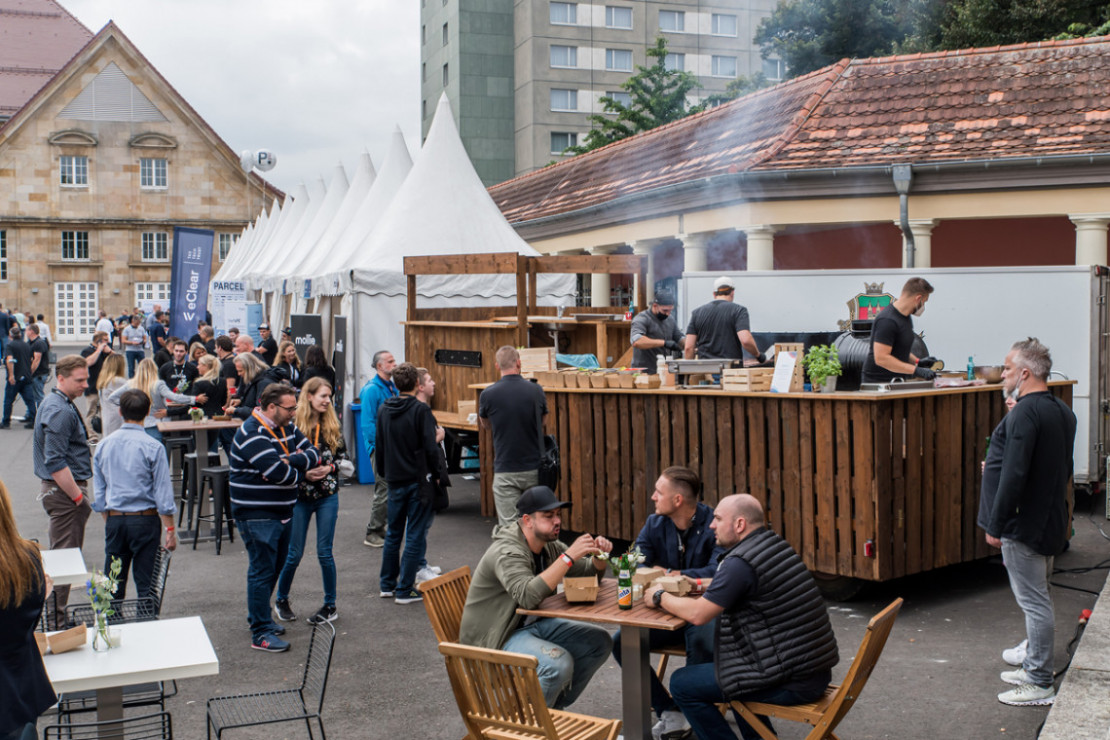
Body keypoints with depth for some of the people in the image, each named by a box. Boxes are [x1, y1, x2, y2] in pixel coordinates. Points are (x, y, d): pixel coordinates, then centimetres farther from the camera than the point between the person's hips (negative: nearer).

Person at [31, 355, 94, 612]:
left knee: (59, 552, 17)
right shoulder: (59, 412, -20)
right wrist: (79, 497, -20)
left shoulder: (54, 402, 13)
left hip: (57, 490, 11)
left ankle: (54, 609, 26)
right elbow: (55, 463, -25)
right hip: (64, 491, -11)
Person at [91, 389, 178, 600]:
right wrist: (170, 529, -3)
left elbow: (98, 492, 10)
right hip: (145, 520, -4)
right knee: (146, 585, 2)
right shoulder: (153, 448, -10)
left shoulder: (104, 446, 3)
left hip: (114, 520, 4)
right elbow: (163, 494, -10)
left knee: (113, 586, 11)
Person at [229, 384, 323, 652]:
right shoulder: (252, 434, -20)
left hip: (280, 512, 9)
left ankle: (259, 617, 35)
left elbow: (313, 453, 3)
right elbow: (278, 473, -29)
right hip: (257, 516, -9)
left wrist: (294, 461, -18)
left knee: (274, 567, 19)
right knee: (262, 571, -5)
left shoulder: (286, 428, 9)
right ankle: (261, 634, 2)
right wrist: (305, 475, -11)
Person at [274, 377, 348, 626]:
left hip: (327, 496, 2)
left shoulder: (333, 425, 4)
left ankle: (330, 606, 16)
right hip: (300, 496, -2)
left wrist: (329, 468, -7)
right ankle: (281, 600, 27)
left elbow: (343, 456, 10)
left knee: (324, 552, 4)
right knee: (294, 554, 5)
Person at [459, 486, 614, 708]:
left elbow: (589, 572, 17)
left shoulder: (548, 546, 6)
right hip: (499, 638, -9)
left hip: (532, 624, 9)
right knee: (559, 663, -31)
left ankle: (553, 708, 13)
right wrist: (569, 557, -38)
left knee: (598, 642, 1)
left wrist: (598, 556, -8)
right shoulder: (506, 552, -23)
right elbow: (528, 596, -40)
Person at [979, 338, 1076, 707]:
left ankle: (1039, 683, 4)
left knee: (1033, 600, -3)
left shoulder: (1024, 413, -21)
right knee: (1037, 596, 22)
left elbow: (1014, 475, -25)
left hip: (1025, 522, -10)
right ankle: (1035, 657, 36)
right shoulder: (1063, 411, 10)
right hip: (1050, 520, 10)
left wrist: (995, 525, -19)